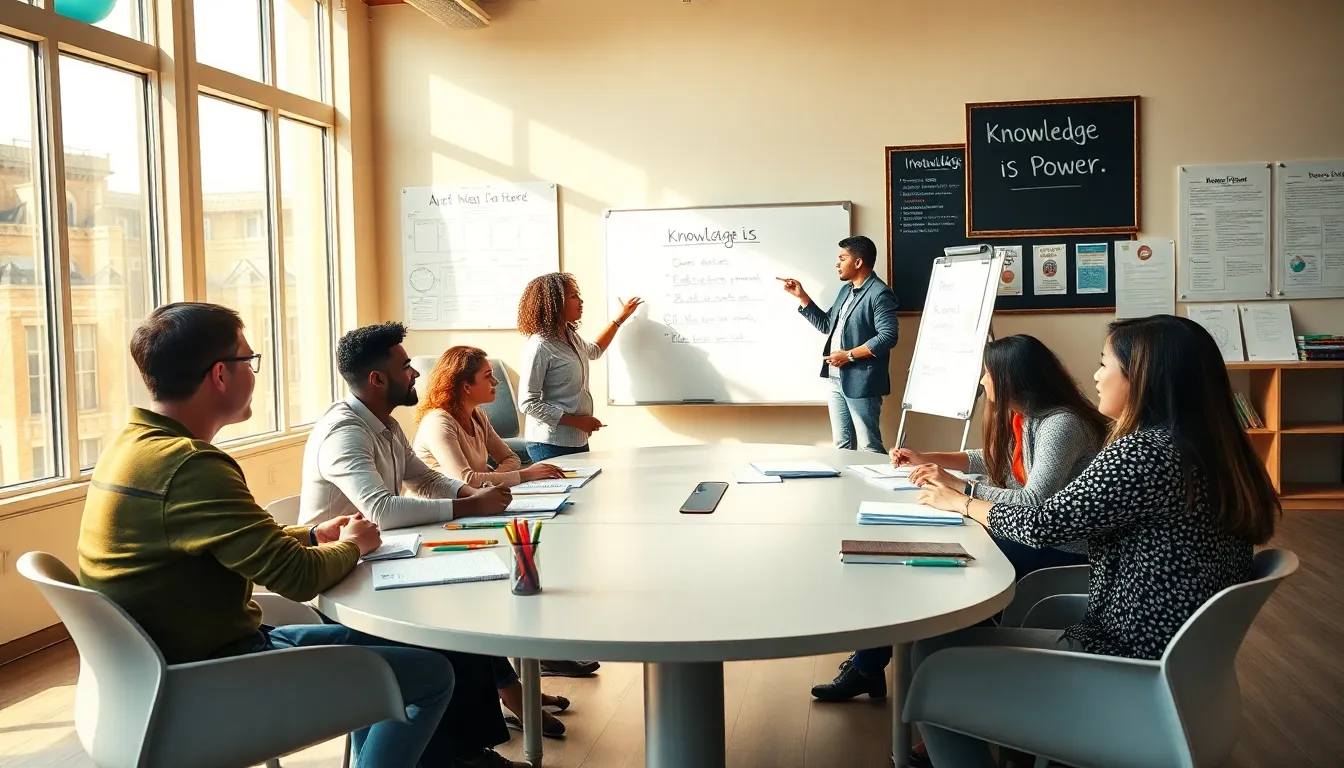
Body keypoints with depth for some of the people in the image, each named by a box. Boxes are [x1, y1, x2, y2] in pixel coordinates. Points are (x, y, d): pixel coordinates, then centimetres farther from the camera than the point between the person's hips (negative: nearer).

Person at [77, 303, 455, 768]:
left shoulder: (133, 445, 4)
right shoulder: (190, 466, -27)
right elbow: (299, 577, -26)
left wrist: (310, 535, 7)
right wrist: (352, 545, -6)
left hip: (177, 662, 10)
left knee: (375, 644, 24)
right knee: (431, 674, -6)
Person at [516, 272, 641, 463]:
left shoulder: (570, 336, 8)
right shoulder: (539, 347, -20)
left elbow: (594, 351, 32)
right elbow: (529, 404, -21)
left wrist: (622, 317, 33)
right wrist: (577, 421, -20)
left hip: (578, 440, 9)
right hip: (551, 445, -9)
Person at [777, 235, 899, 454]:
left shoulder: (879, 294, -13)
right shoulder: (846, 290, 16)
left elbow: (888, 337, -21)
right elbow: (826, 325, 21)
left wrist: (849, 355, -19)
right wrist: (802, 297, 13)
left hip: (860, 383, -9)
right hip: (837, 381, 9)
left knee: (869, 447, -4)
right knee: (842, 445, 14)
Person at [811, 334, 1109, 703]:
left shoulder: (1061, 425, -21)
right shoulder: (1020, 417, 9)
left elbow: (1035, 504, -31)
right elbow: (992, 460, 26)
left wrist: (957, 486, -30)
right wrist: (927, 459, 21)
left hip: (1061, 552, -9)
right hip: (1031, 534, 9)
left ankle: (869, 666, 2)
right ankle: (869, 664, -2)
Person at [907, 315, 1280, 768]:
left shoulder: (1145, 452, -22)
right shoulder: (1214, 451, 5)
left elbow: (1044, 526, -13)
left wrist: (963, 503, 4)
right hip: (1176, 664, 9)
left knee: (933, 652, 0)